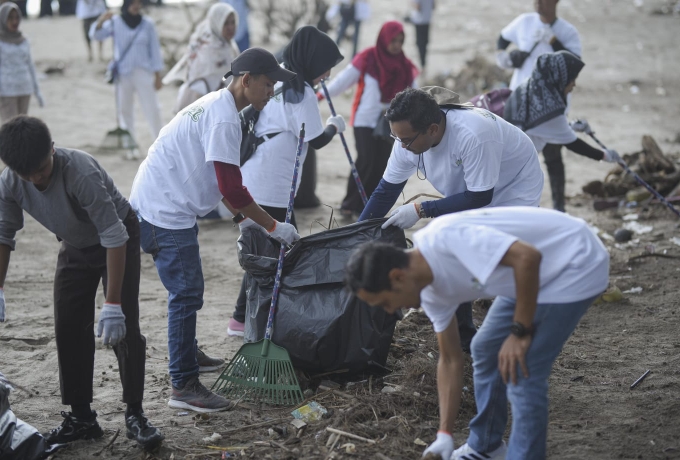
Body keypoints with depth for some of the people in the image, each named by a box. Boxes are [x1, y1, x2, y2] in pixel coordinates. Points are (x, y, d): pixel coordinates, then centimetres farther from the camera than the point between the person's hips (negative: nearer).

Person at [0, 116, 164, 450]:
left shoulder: (81, 173, -39)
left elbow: (114, 238, -37)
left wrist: (112, 304, -38)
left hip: (117, 241, -5)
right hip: (75, 247, 5)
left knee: (123, 328, -12)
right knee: (69, 329, 3)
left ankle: (135, 415, 0)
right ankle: (80, 417, 13)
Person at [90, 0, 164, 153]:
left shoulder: (147, 24, -1)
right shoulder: (115, 22, -1)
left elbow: (154, 49, 3)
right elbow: (96, 35, -7)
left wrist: (158, 76, 2)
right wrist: (101, 21, -28)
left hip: (144, 73, -1)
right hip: (123, 74, 1)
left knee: (152, 109, -5)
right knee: (125, 110, 6)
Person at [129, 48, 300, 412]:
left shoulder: (215, 106, 14)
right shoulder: (224, 119, -19)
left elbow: (220, 180, 23)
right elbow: (232, 190, -22)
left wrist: (243, 215, 18)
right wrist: (274, 227, -13)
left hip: (166, 205, 11)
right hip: (164, 212, -11)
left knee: (188, 289, 22)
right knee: (186, 293, -9)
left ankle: (186, 355, 37)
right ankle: (184, 386, -6)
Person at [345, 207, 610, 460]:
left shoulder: (445, 238, -29)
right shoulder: (431, 289, -1)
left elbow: (528, 257, -35)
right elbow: (450, 360, 8)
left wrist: (520, 332, -25)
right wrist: (444, 436, 6)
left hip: (577, 265, -10)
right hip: (541, 274, 10)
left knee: (521, 373, -13)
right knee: (485, 349, 18)